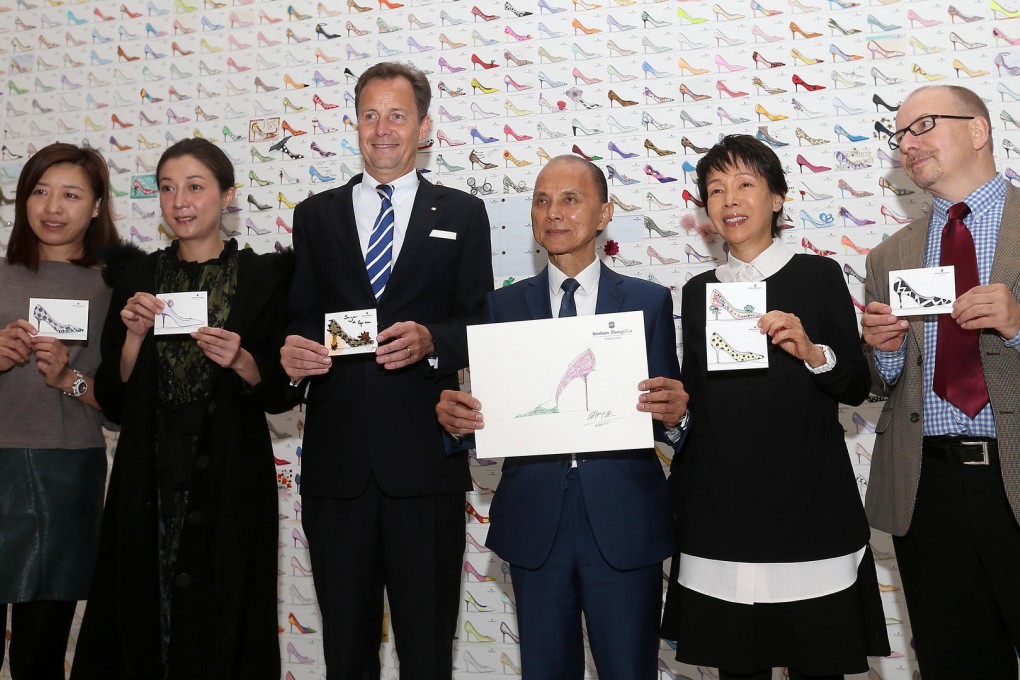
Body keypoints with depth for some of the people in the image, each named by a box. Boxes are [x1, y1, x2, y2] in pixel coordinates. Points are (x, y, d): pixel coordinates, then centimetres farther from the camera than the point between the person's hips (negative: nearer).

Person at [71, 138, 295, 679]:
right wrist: (134, 336, -11)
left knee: (222, 634, 4)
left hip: (228, 486, -2)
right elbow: (113, 402, 5)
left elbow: (283, 394, 2)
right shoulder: (135, 276, 7)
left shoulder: (263, 276, -1)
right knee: (143, 623, 9)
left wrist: (242, 362, -17)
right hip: (148, 485, 2)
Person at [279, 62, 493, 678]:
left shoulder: (463, 215, 7)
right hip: (336, 459, 2)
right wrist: (293, 355, -11)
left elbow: (480, 324, 2)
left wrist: (431, 341, -17)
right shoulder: (315, 216, 13)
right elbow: (300, 321, 10)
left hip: (425, 459, -2)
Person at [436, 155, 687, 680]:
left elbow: (668, 411, 2)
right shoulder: (503, 305, 8)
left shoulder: (649, 301, 4)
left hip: (624, 523, -1)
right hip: (533, 523, 2)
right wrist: (455, 416, -15)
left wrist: (673, 415, -20)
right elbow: (490, 411, 5)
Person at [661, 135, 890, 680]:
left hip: (808, 511, -2)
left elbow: (857, 387, 0)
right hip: (719, 513, 3)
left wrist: (813, 352, -20)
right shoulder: (698, 291, 8)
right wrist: (678, 500, 12)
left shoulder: (819, 276, 0)